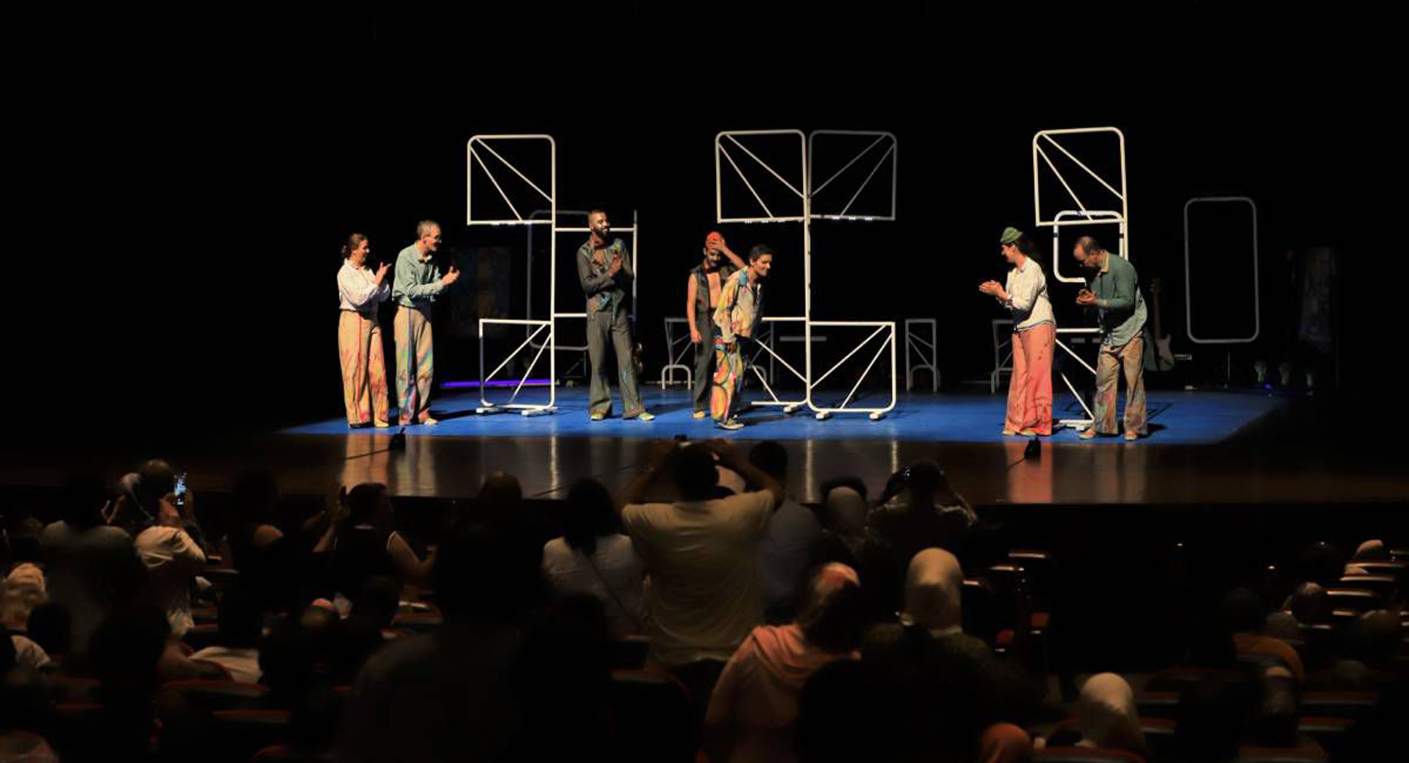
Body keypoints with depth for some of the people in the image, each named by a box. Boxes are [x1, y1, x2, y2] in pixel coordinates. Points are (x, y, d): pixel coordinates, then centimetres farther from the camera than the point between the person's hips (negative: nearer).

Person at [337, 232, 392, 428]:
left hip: (371, 321, 6)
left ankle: (378, 414, 7)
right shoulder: (345, 273, -6)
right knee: (355, 369, -3)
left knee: (377, 369, 2)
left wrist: (382, 280, -3)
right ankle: (357, 415, 4)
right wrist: (376, 282, -12)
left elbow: (384, 297, 11)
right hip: (353, 321, -6)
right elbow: (358, 298, -16)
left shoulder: (368, 272, 11)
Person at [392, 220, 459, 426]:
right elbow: (412, 291, -18)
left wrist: (447, 280, -8)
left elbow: (436, 290, 13)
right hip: (407, 312, -6)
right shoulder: (405, 257, -13)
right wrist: (442, 283, -17)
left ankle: (422, 411, 11)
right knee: (406, 365, -4)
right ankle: (406, 413, 1)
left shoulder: (432, 260, 7)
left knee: (426, 365, 5)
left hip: (424, 313, 6)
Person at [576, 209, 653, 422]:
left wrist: (619, 272, -20)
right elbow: (587, 285, -9)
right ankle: (599, 407, 10)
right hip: (597, 311, -2)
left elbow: (630, 277, 1)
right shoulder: (584, 252, -1)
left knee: (627, 359, -3)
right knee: (598, 362, 0)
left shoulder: (618, 245, 7)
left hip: (619, 310, 2)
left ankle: (633, 407, -2)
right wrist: (610, 274, -19)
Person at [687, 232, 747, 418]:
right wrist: (693, 329, -11)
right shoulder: (696, 274, 5)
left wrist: (725, 249, -11)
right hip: (706, 319, -2)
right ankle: (700, 406, 1)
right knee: (704, 363, -3)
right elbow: (690, 303, -1)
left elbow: (743, 268, -10)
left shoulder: (726, 269, 11)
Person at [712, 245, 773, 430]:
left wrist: (752, 335, 16)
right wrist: (729, 337, -18)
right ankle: (721, 417, -8)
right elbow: (723, 309, -17)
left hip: (744, 337, 8)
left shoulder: (759, 284, 9)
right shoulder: (736, 280, -16)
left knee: (739, 376, 10)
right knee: (727, 375, -10)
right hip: (728, 336, -8)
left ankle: (731, 414, 18)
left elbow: (758, 311, 21)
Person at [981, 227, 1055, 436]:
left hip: (1039, 327, -8)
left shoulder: (1033, 270, -13)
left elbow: (1025, 303, -19)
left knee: (1037, 376, -5)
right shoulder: (1013, 273, 12)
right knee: (1019, 376, 5)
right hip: (1020, 329, 8)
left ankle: (1038, 424, -1)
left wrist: (1001, 293, -14)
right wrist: (998, 293, 0)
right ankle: (1017, 423, 8)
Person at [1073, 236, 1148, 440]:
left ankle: (1134, 427, 4)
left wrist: (1097, 302, -22)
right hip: (1109, 333, 7)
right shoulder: (1092, 272, 6)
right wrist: (1086, 297, -4)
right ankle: (1102, 425, 6)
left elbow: (1127, 302, -20)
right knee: (1104, 379, 2)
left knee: (1133, 381, -2)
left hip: (1130, 332, -7)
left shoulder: (1121, 268, -17)